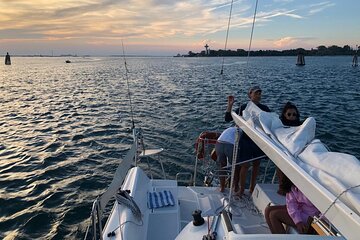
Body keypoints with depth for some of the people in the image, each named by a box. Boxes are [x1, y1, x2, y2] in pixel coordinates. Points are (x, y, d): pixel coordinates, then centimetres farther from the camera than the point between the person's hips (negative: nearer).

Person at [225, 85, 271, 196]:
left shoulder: (264, 108, 2)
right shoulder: (244, 107, -5)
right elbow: (228, 118, -9)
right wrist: (230, 105, -19)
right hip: (246, 140, -3)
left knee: (256, 164, 14)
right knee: (245, 165, 1)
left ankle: (252, 188, 32)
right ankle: (241, 189, 18)